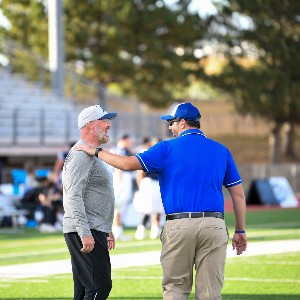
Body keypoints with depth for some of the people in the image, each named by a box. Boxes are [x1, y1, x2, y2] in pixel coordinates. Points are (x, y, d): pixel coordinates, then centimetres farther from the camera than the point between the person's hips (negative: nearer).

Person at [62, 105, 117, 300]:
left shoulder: (94, 154, 22)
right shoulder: (81, 155, -13)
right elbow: (74, 197, -21)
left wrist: (107, 230, 28)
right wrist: (85, 234, -26)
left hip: (93, 232, 11)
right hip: (85, 232, -11)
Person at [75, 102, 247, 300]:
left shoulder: (168, 148, 2)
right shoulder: (221, 150, 11)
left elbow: (128, 163, -2)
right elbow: (238, 194, 9)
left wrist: (96, 152, 11)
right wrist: (240, 231, 16)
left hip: (179, 225, -2)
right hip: (215, 226, 2)